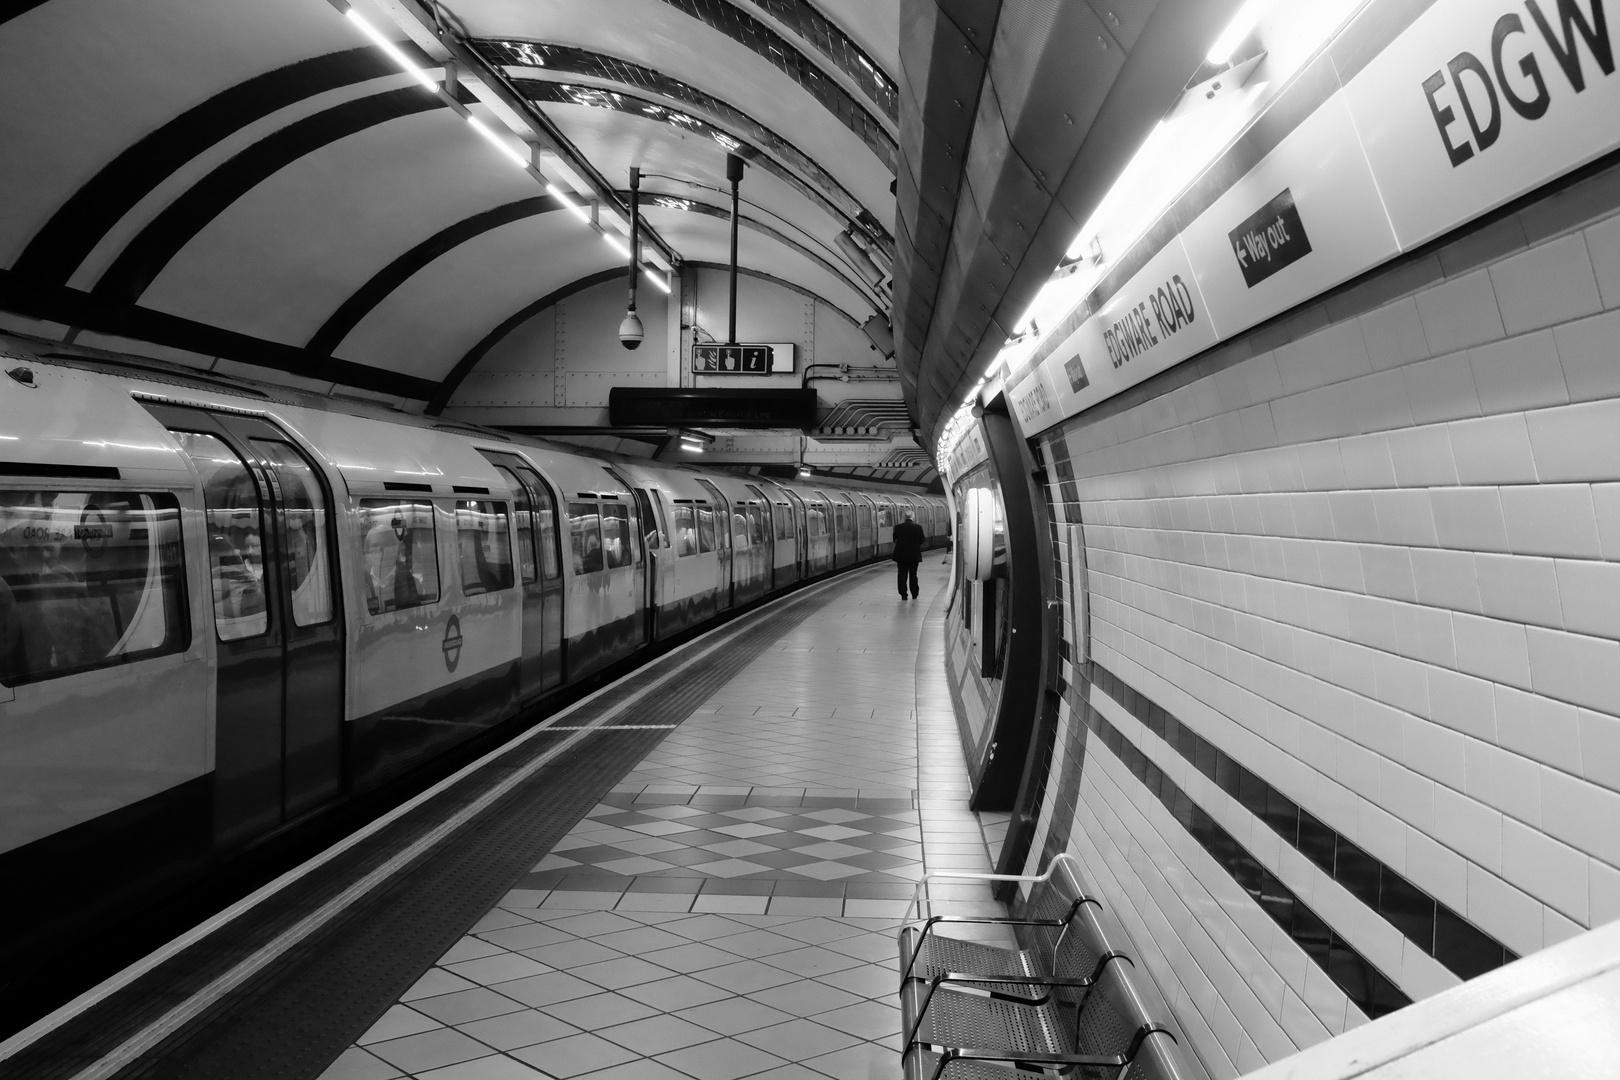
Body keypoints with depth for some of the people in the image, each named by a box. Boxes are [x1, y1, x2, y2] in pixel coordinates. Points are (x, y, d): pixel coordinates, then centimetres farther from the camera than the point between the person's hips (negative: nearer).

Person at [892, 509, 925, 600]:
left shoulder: (898, 527, -7)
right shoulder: (918, 527, -10)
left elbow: (895, 540, 1)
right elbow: (921, 540, -3)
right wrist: (925, 536, 19)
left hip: (901, 555, 0)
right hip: (914, 555, 0)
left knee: (902, 575, 5)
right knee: (913, 575, 13)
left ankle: (903, 595, 2)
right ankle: (914, 594, 20)